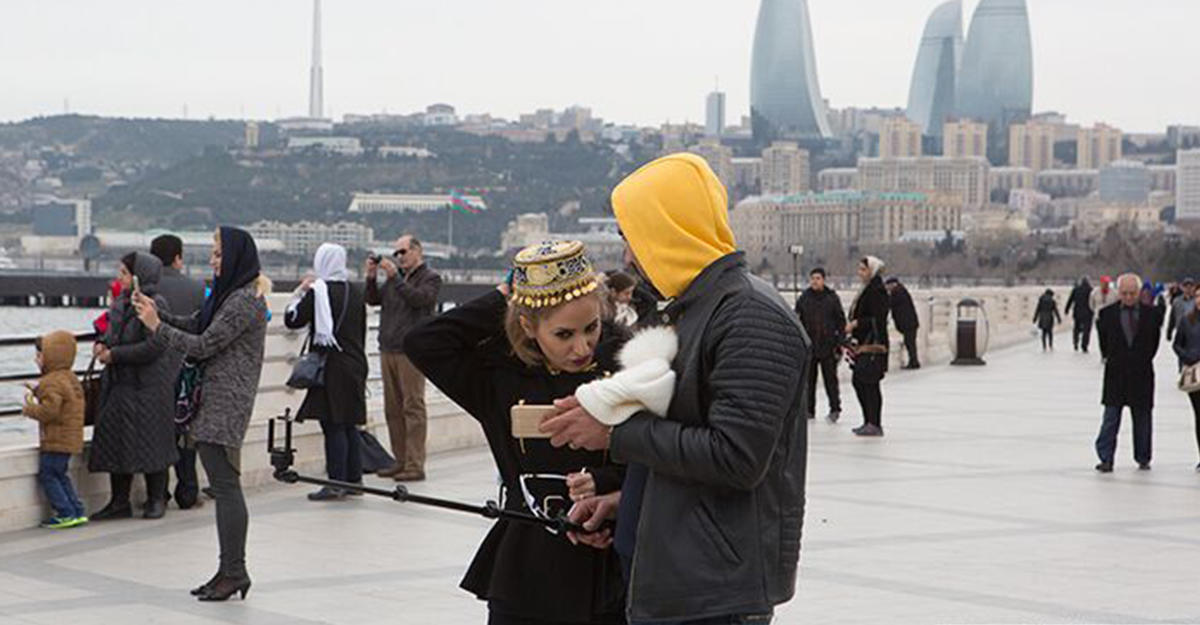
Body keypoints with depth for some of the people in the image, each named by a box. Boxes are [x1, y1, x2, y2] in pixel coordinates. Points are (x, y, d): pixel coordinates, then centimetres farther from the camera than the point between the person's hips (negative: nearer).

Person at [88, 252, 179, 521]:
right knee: (115, 442, 7)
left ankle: (156, 500, 13)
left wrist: (114, 355, -16)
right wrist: (102, 344, -1)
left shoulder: (154, 304, -14)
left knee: (150, 441, 1)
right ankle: (119, 502, 14)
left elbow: (154, 346, -20)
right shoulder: (120, 303, 11)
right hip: (118, 384, 8)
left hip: (147, 387, -8)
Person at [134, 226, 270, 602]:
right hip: (210, 401, 10)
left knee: (225, 486, -9)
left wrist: (157, 327, -8)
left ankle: (235, 572, -5)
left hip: (225, 404, -10)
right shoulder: (229, 294, 17)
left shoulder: (245, 301, -14)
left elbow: (204, 344, -16)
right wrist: (158, 314, 6)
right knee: (224, 487, 11)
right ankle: (229, 570, 15)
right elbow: (195, 325, 20)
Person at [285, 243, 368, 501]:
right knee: (349, 425, 13)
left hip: (332, 366, -7)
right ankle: (354, 479, 17)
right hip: (355, 365, 7)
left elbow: (292, 320, -6)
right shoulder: (355, 292, 9)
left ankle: (336, 483, -5)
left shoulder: (318, 292, -11)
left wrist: (299, 293, 6)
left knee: (333, 425, -5)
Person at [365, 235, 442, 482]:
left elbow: (418, 299, -17)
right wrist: (371, 277, 2)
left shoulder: (430, 278, 1)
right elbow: (373, 300, 17)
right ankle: (401, 461, 14)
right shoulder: (396, 276, 19)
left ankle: (415, 465, -6)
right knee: (393, 409, 8)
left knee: (413, 407, -6)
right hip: (388, 350, 7)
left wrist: (395, 277, -18)